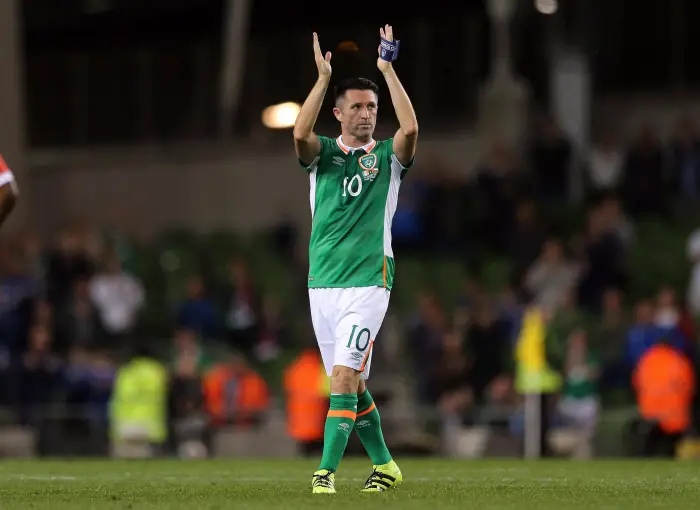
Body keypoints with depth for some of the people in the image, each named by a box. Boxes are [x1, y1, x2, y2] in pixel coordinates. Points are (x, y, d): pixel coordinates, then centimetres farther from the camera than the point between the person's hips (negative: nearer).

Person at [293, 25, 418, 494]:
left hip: (369, 281, -3)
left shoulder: (387, 155, 5)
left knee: (345, 378, -15)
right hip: (322, 281, 3)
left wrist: (388, 68, -12)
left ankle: (326, 472, -19)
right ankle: (384, 465, 24)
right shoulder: (323, 153, 9)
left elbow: (410, 128, -16)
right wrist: (324, 77, -17)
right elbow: (301, 133, -14)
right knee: (350, 384, 10)